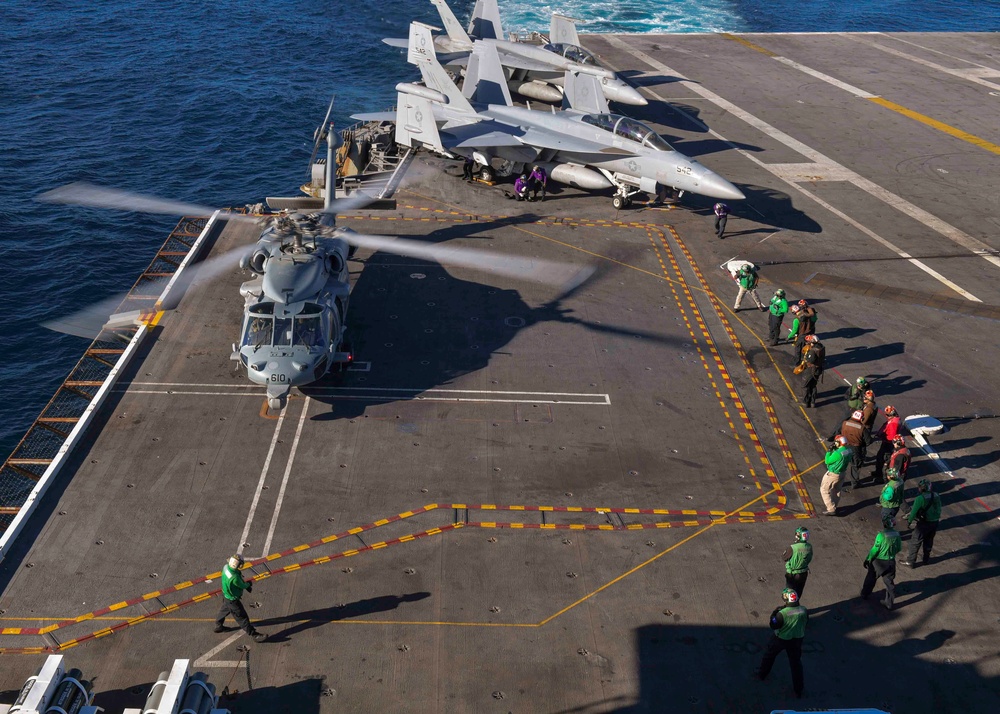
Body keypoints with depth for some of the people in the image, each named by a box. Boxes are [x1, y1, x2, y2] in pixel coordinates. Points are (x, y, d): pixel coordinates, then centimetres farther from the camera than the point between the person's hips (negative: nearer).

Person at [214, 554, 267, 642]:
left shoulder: (226, 567, -18)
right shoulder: (234, 578, -42)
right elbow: (243, 586, -21)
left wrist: (246, 585, -7)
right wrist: (249, 583, 1)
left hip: (226, 595, 8)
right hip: (232, 600, -8)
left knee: (224, 610, 33)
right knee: (242, 617, 5)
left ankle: (218, 626, 56)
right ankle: (255, 635, 18)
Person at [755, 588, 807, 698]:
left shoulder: (782, 613, -33)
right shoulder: (804, 611, -20)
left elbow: (773, 626, -19)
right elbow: (805, 621, 2)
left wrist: (775, 612, -9)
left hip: (781, 639, -3)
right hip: (797, 639, 3)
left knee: (769, 655, 25)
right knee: (796, 662, 19)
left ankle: (761, 674, 44)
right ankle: (798, 689, 27)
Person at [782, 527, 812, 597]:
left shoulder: (793, 548, -33)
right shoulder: (809, 547, -15)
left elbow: (784, 557, -16)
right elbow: (809, 559, 0)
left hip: (792, 575, -4)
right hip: (803, 574, 5)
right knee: (798, 592, 24)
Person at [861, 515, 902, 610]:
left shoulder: (881, 535, -25)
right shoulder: (896, 535, -9)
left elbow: (875, 549, -18)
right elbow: (899, 548, 3)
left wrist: (868, 559, -6)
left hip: (878, 561, -3)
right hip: (891, 562, 3)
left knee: (871, 578, 19)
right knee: (889, 581, 15)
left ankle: (864, 594, 37)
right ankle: (889, 603, 21)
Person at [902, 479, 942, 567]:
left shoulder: (920, 498, -22)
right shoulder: (936, 496, -2)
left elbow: (914, 512, -17)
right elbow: (939, 509, 8)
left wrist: (909, 521, -1)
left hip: (924, 523, -6)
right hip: (935, 522, 6)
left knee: (915, 542, 7)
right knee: (929, 540, 24)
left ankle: (910, 561, 14)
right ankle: (926, 559, 38)